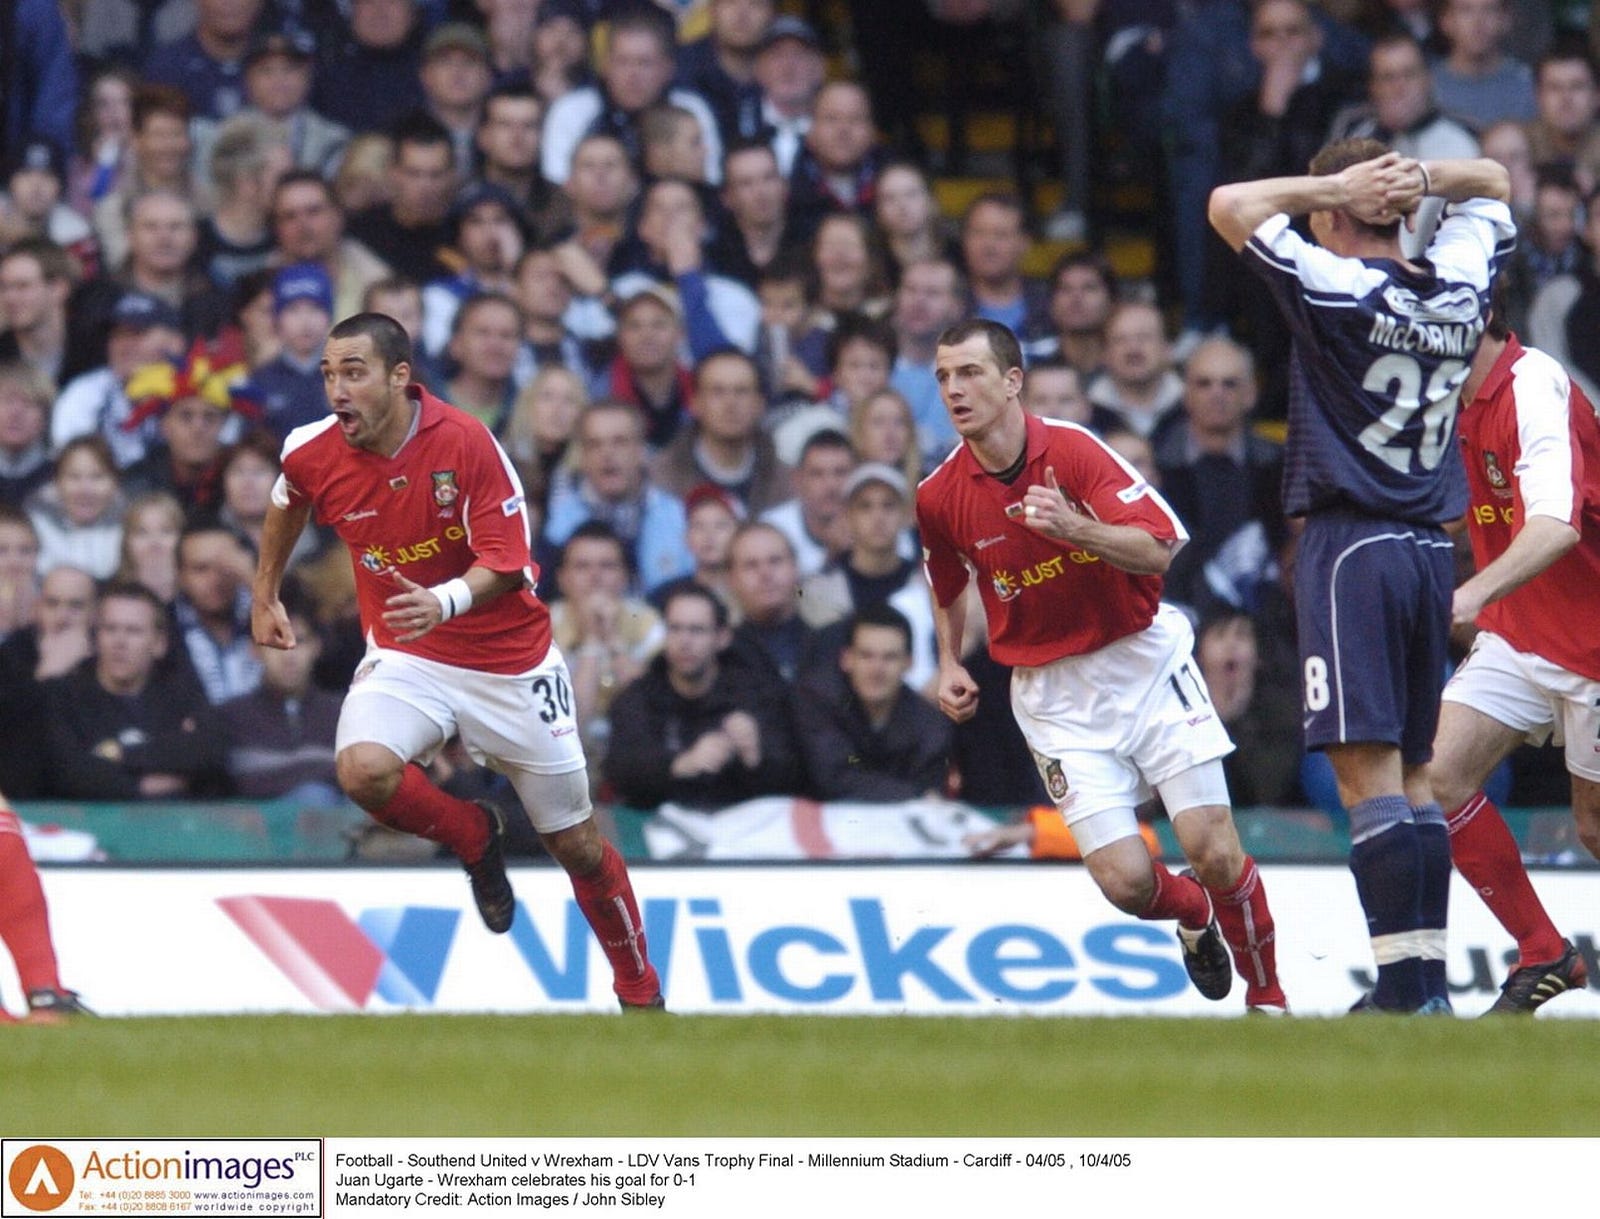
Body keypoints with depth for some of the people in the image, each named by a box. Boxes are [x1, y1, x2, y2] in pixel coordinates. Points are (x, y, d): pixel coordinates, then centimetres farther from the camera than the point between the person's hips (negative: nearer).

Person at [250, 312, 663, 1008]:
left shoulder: (465, 442, -21)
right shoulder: (311, 455, -10)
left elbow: (506, 560, -21)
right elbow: (288, 505, 15)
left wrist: (446, 601, -39)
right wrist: (265, 594, 22)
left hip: (509, 658, -2)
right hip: (405, 658, 2)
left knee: (576, 844, 6)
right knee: (364, 770, -31)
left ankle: (640, 991, 29)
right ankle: (474, 839, 2)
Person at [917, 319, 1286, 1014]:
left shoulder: (1074, 450, -14)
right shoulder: (940, 497, -4)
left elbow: (1158, 549, -21)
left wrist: (1077, 528, -36)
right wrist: (949, 664, 9)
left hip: (1144, 661, -2)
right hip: (1051, 691, 2)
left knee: (1215, 854, -9)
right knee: (1125, 881, -10)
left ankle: (1268, 996, 16)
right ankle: (1196, 917, 26)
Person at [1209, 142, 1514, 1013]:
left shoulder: (1339, 288, -10)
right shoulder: (1460, 285, 7)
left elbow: (1230, 206, -6)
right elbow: (1491, 185, 25)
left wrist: (1335, 186, -3)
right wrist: (1420, 178, 5)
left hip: (1352, 543, -7)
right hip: (1431, 548, 7)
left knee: (1368, 771, -11)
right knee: (1412, 773, 12)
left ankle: (1404, 983, -18)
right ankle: (1429, 980, 10)